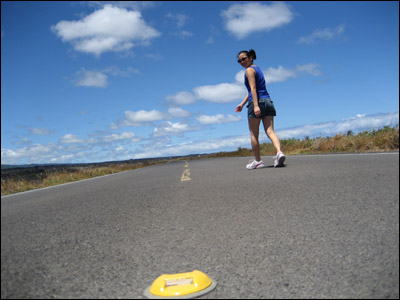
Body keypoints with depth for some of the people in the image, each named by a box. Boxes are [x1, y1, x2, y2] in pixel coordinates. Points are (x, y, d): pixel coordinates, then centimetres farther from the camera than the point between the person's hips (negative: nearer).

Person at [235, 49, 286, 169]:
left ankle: (257, 161, 7)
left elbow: (253, 88, -15)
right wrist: (242, 104, 27)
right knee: (270, 131, -2)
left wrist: (256, 105, -23)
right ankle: (279, 152, -24)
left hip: (257, 102, -8)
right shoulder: (258, 69, 25)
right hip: (268, 102, 8)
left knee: (254, 135, 2)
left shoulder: (249, 70, -2)